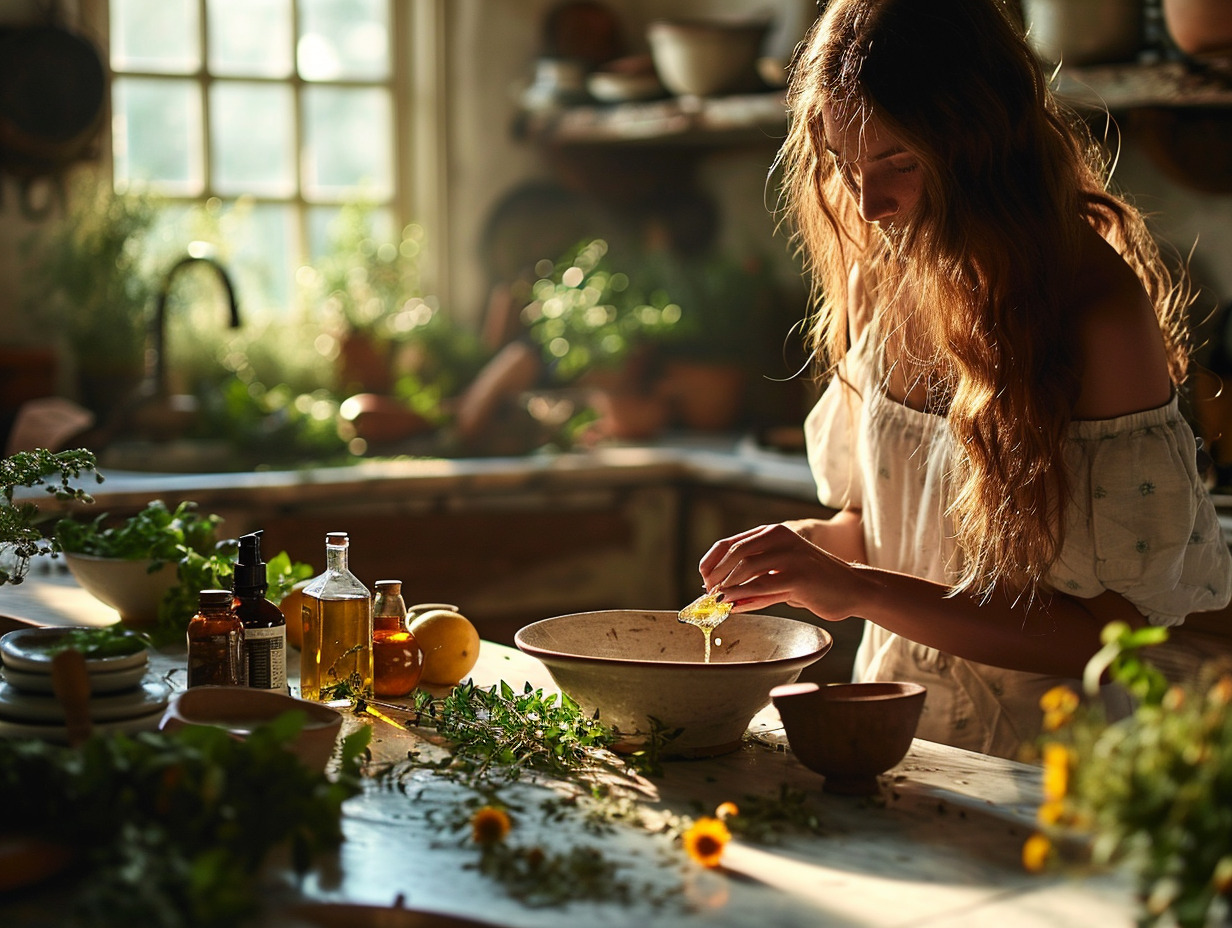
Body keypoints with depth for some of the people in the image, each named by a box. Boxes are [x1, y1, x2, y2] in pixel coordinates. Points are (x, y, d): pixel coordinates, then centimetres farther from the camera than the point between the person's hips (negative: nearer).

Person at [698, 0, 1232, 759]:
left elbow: (1107, 631, -16)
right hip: (899, 738, 6)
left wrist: (862, 590, -20)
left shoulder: (1102, 314, -15)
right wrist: (806, 554, -4)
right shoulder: (877, 279, 5)